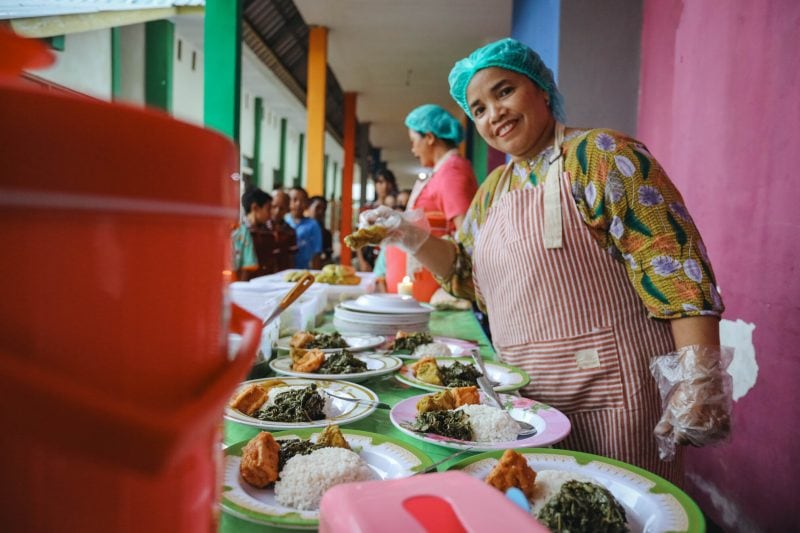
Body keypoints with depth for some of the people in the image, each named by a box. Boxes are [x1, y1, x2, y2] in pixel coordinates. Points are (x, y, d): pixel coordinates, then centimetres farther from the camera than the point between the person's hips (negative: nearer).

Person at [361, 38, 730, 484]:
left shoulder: (599, 156, -10)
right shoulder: (493, 189, 11)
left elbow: (673, 265, -17)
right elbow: (470, 274, 16)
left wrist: (700, 380, -24)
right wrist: (412, 237, 1)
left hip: (607, 392, -7)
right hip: (526, 393, 7)